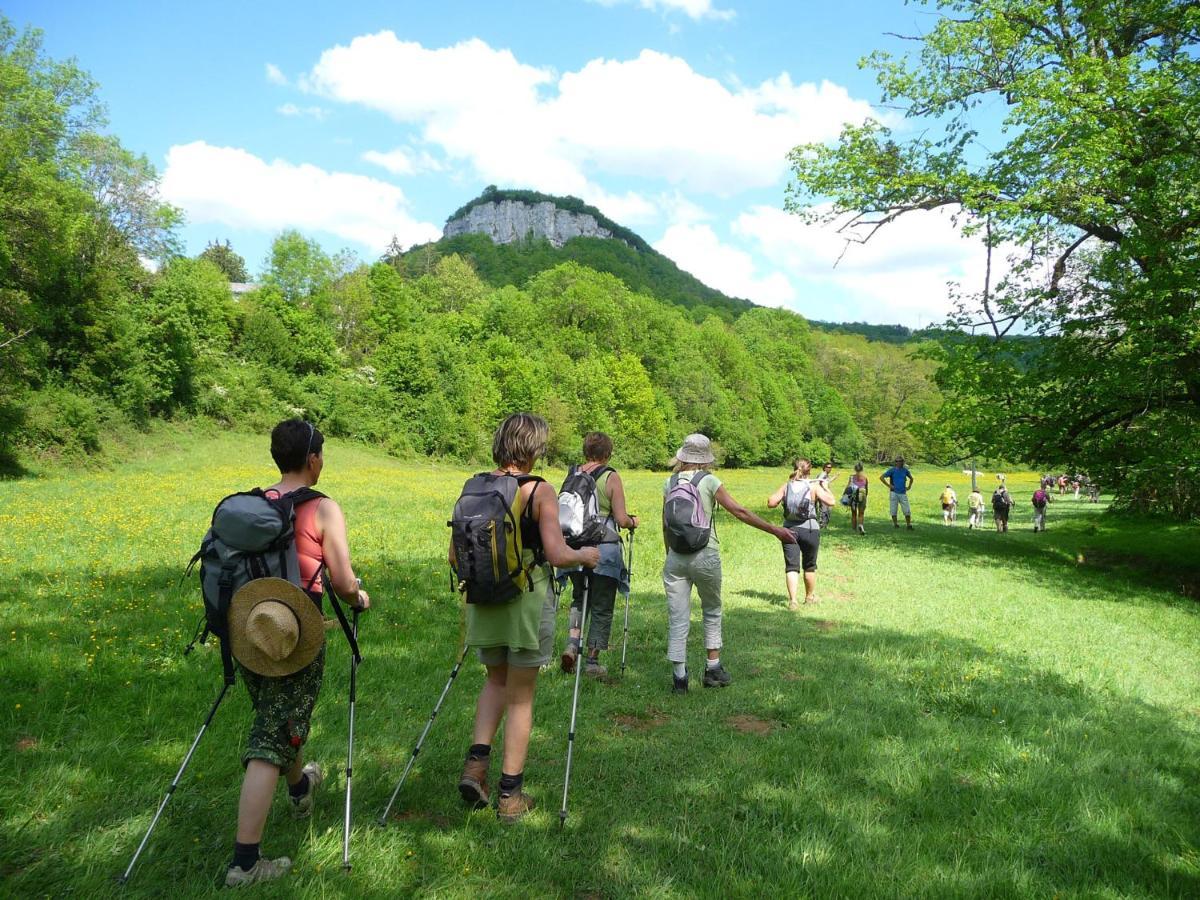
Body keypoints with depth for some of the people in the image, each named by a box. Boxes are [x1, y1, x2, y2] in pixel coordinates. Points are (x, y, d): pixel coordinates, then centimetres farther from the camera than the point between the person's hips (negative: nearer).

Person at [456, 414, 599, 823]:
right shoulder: (540, 491, -13)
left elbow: (455, 555, 4)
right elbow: (557, 555, -21)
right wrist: (586, 555, 0)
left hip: (484, 601, 4)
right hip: (528, 602, -4)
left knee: (496, 680, 27)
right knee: (520, 697, 9)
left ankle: (476, 762, 14)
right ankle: (510, 795, 18)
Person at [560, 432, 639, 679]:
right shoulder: (611, 477, -9)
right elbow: (622, 519, -11)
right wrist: (633, 522, 10)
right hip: (604, 550, -4)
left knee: (579, 599, 23)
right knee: (601, 607, 9)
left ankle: (572, 643, 5)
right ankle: (592, 661, 13)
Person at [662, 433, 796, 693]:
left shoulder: (669, 483, 5)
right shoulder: (709, 481, -5)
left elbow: (665, 525, 11)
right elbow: (739, 512, -8)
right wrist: (776, 530, -3)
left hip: (675, 557, 2)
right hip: (705, 555, -2)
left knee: (677, 619, 5)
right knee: (712, 612, 18)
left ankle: (679, 677, 6)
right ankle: (713, 668, 22)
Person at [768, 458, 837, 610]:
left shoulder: (786, 486, 0)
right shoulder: (814, 486, -7)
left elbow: (771, 503, -3)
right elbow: (830, 502, -14)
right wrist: (825, 487, 1)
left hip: (789, 530, 1)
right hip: (809, 529, -1)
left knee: (791, 567, 0)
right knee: (810, 567, 17)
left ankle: (792, 600, -14)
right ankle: (809, 597, 33)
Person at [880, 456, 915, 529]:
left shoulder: (905, 470, 8)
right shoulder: (892, 470, -4)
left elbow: (911, 478, 27)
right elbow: (881, 477, -7)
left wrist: (909, 486, 15)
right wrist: (889, 485, -9)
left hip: (903, 493, 3)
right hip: (894, 493, -3)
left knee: (907, 510, 0)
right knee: (893, 510, 2)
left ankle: (909, 525, 6)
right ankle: (895, 524, 14)